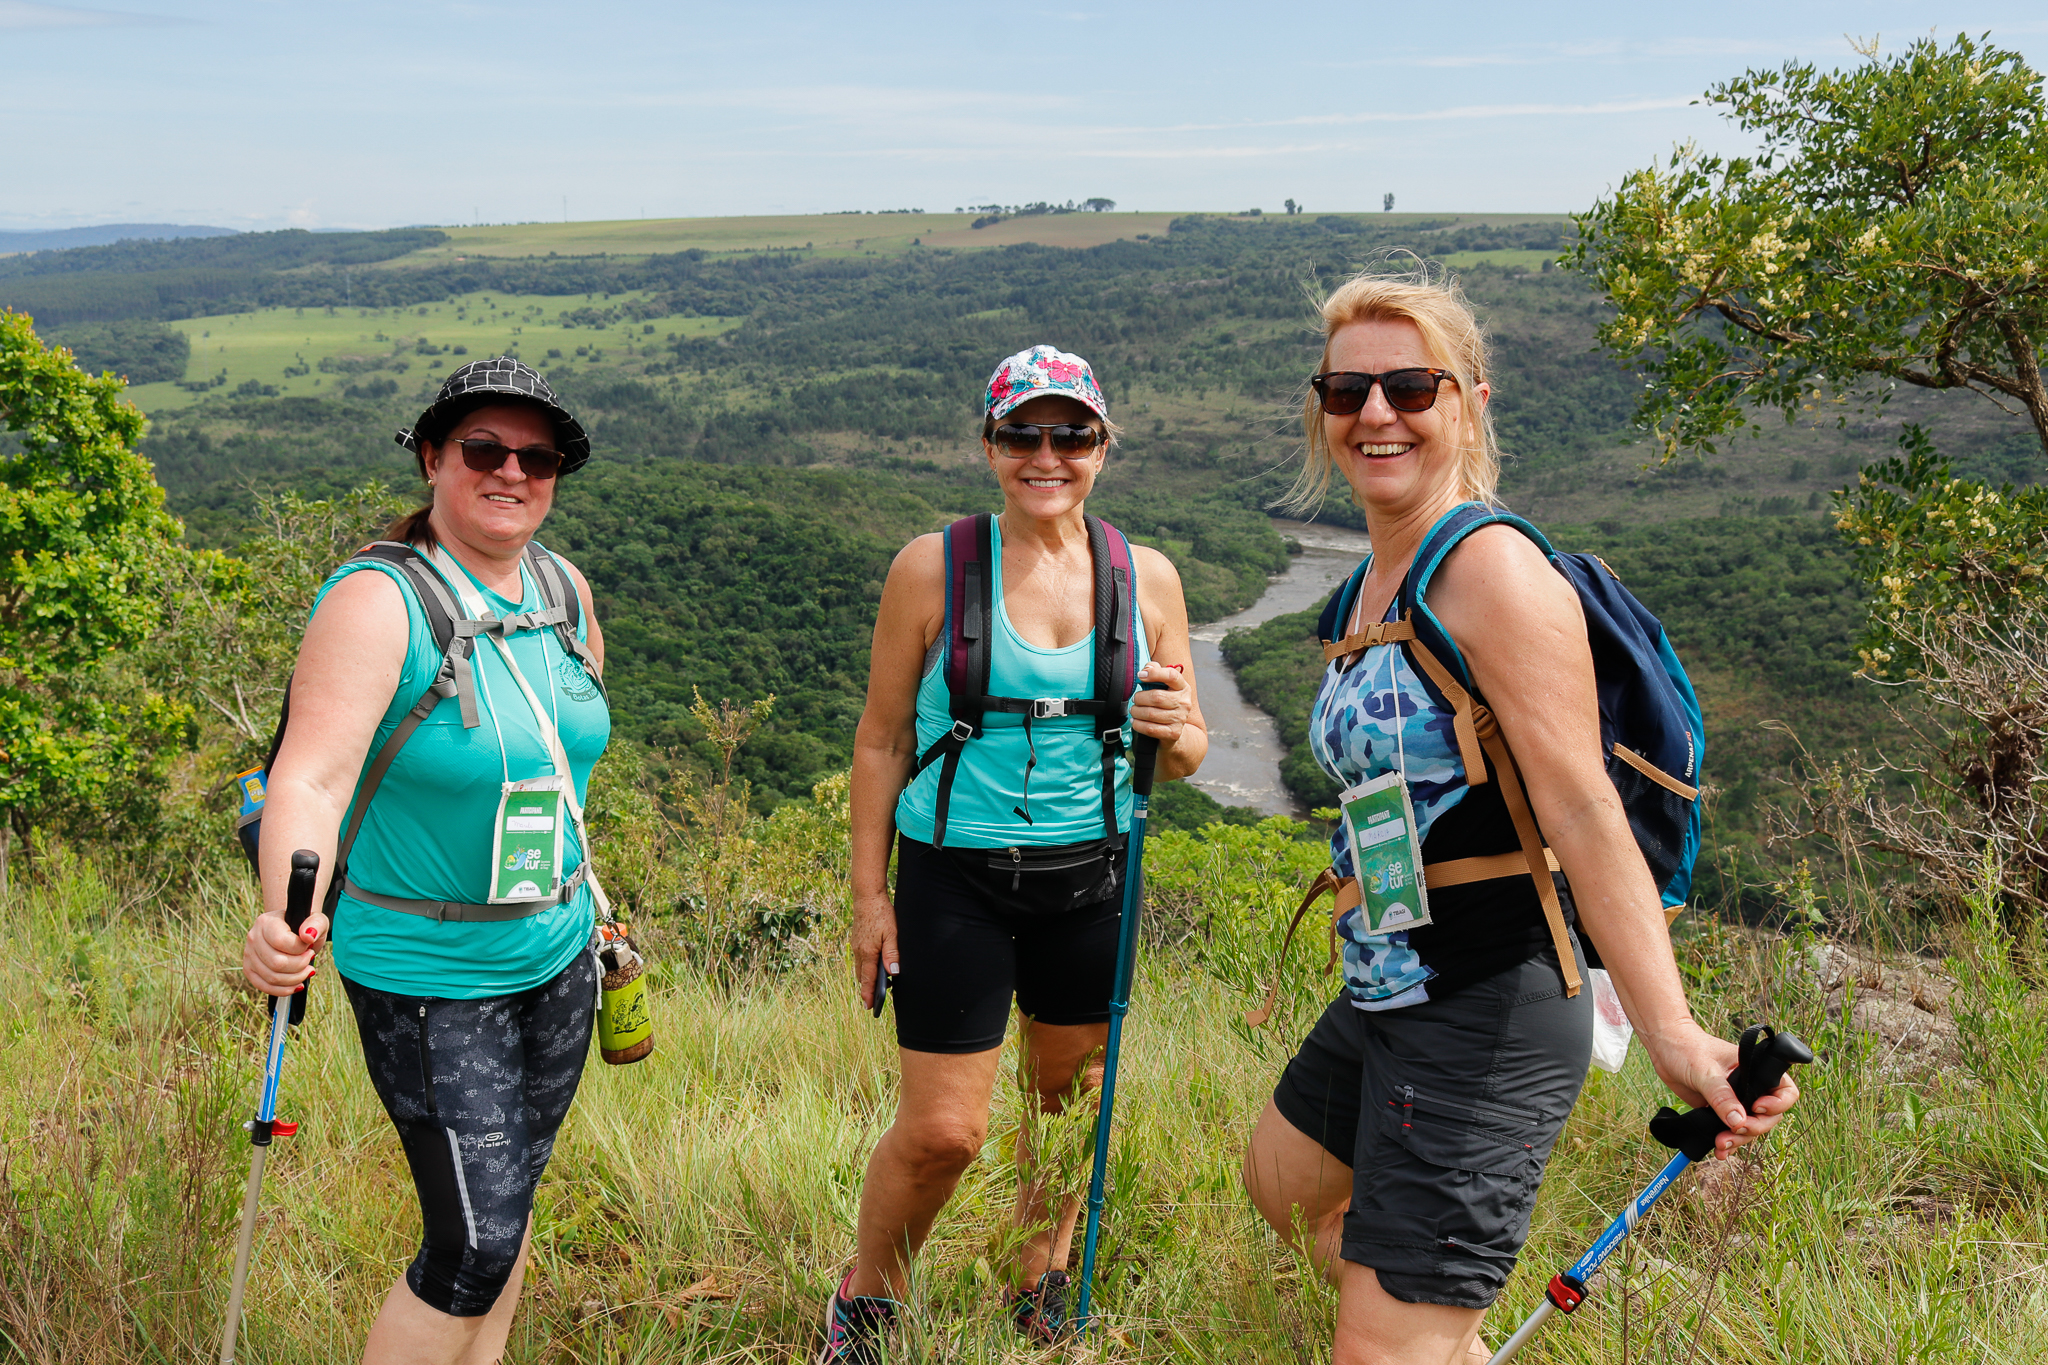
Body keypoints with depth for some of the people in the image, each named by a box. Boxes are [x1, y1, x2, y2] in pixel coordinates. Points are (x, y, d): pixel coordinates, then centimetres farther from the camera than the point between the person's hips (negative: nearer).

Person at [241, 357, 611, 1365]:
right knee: (474, 1244, -6)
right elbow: (312, 777, -31)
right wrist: (286, 918, -48)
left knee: (509, 1199, 18)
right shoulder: (376, 602, -19)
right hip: (426, 973, -6)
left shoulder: (565, 590, 2)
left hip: (558, 953, 7)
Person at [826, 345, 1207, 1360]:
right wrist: (870, 894, -3)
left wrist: (1176, 734, -15)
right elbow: (882, 739, -1)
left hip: (1090, 879, 3)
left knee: (1069, 1103, 17)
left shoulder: (1146, 578, 2)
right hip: (955, 876, -3)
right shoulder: (934, 566, -6)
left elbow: (1181, 758, 9)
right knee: (941, 1131, -2)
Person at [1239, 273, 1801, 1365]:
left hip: (1484, 1019, -10)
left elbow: (1585, 815, -26)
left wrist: (1672, 1036, -33)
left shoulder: (1494, 570, -18)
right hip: (1384, 996, 10)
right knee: (1283, 1190, 31)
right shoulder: (1376, 581, 9)